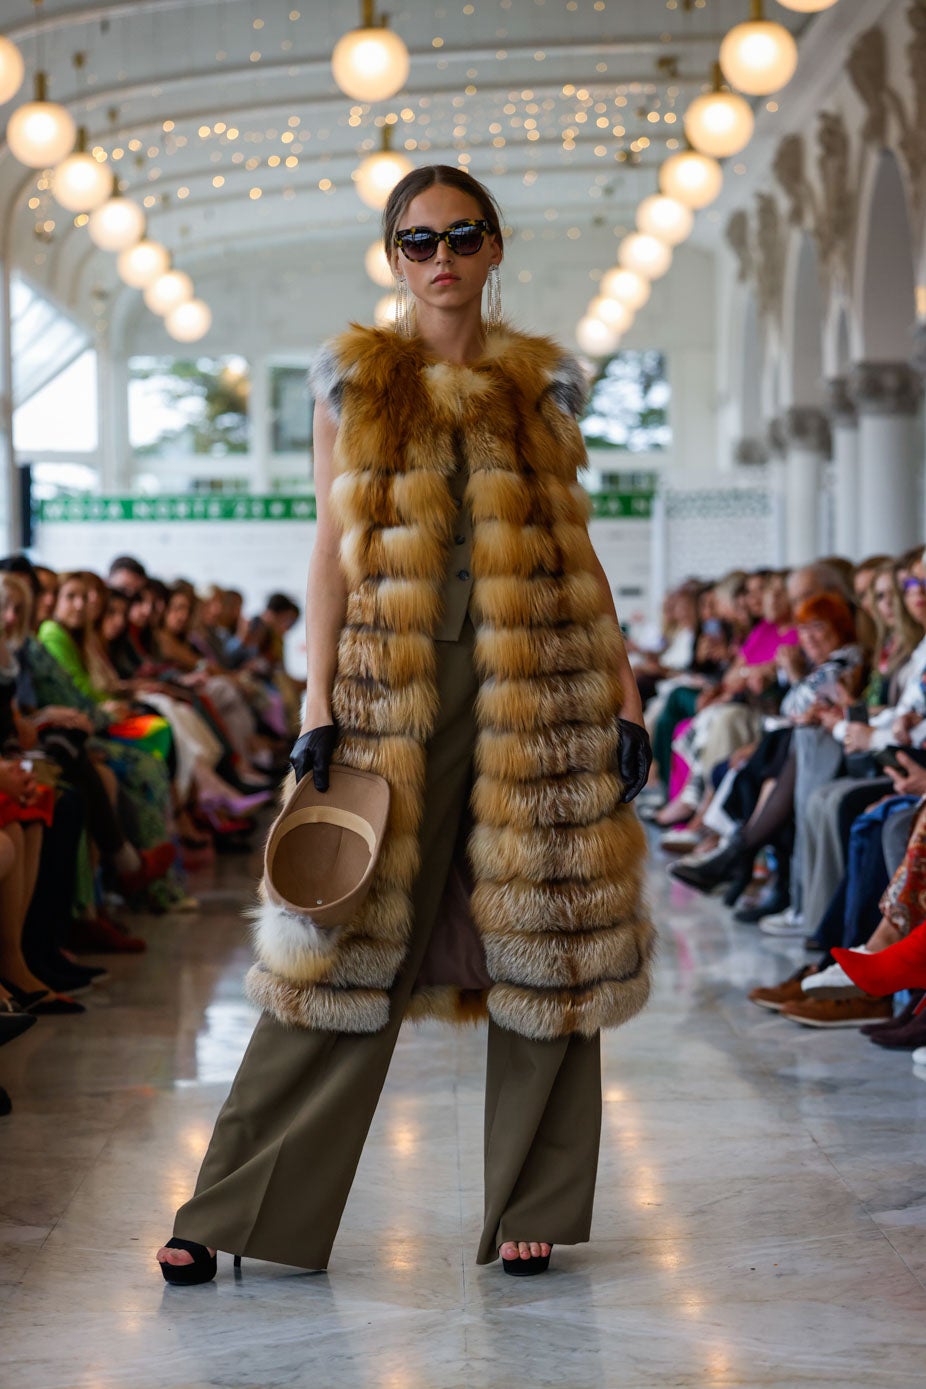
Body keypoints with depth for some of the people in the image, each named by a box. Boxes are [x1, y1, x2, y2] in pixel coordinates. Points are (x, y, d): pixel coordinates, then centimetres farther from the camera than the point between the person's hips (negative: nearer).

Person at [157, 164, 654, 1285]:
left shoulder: (542, 384, 11)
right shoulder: (354, 379, 8)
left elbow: (578, 551, 11)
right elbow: (331, 551, 5)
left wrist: (625, 696, 4)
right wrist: (318, 704, -3)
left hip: (539, 682, 1)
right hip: (394, 683, -1)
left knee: (545, 934, 2)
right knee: (353, 937, -2)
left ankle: (530, 1209, 14)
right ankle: (243, 1206, 6)